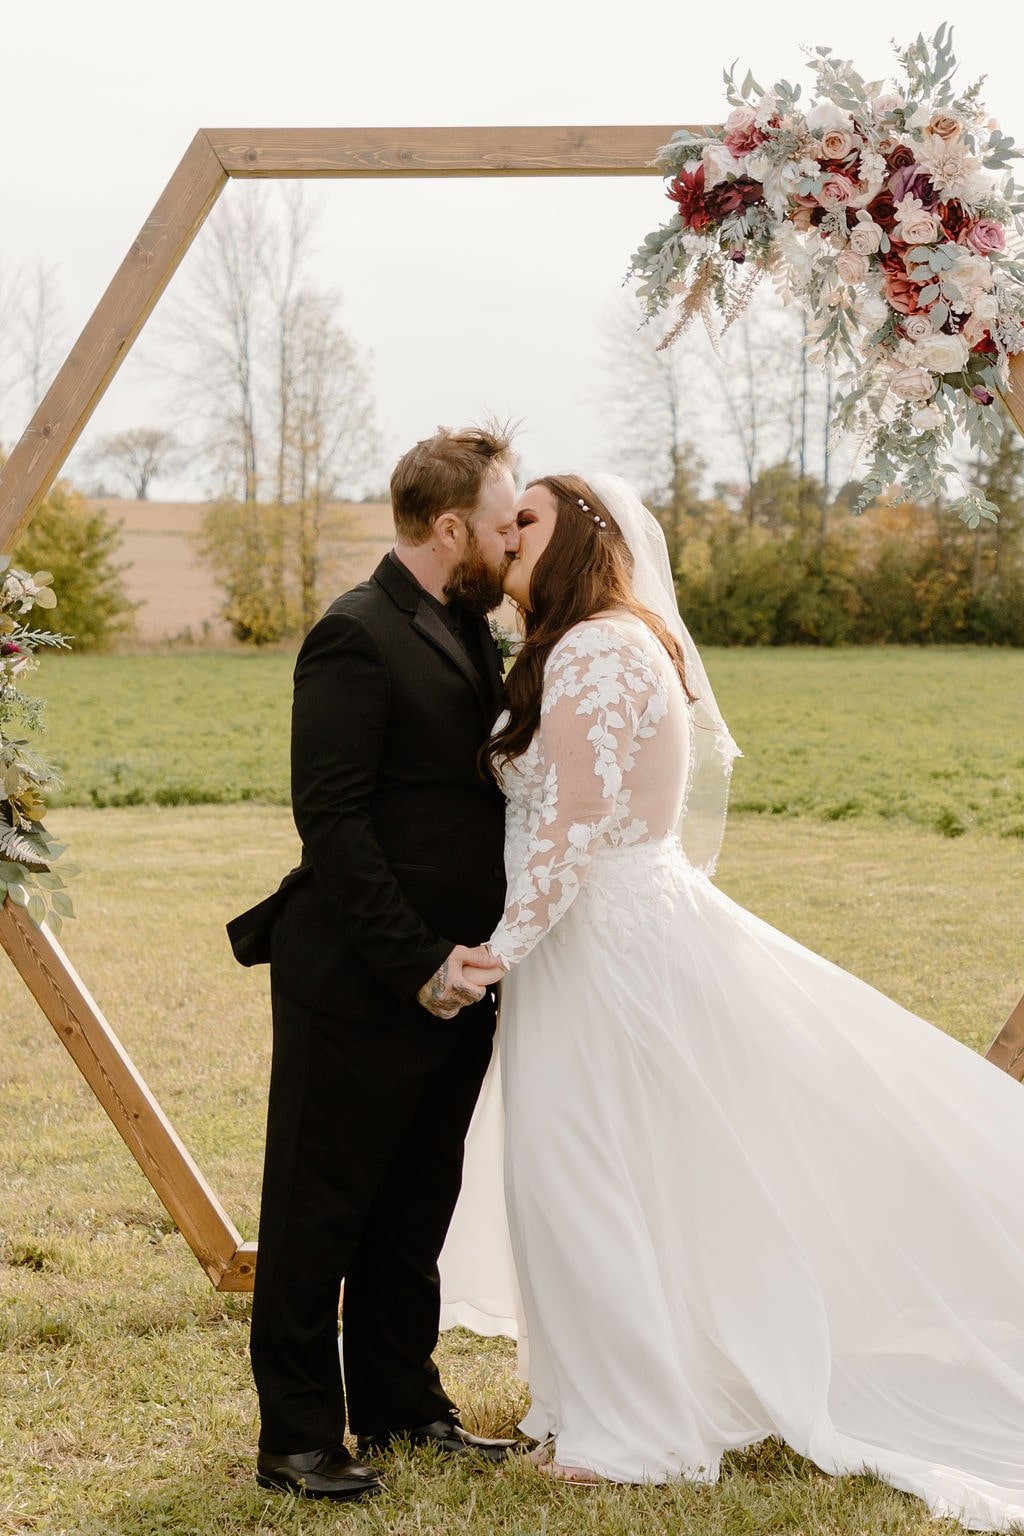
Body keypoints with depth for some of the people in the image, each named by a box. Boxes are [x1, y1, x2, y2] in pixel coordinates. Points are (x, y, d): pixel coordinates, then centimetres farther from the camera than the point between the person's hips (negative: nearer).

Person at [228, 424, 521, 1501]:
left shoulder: (468, 633, 13)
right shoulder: (356, 637, -15)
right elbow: (332, 817, -20)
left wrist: (469, 950, 7)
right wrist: (418, 960, -22)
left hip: (451, 978, 9)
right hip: (358, 987, -9)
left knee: (416, 1209, 18)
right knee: (319, 1211, 3)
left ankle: (400, 1404, 31)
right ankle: (296, 1438, 13)